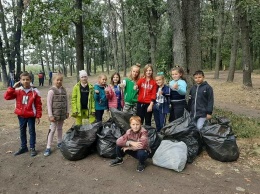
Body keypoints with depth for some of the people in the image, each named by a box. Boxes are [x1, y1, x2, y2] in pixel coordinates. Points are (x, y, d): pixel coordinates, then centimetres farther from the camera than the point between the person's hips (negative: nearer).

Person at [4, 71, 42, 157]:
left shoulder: (34, 92, -11)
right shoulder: (17, 91, -4)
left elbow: (38, 105, -7)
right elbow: (7, 96, -12)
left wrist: (38, 116, -8)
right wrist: (13, 87, -20)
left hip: (31, 116, -3)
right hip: (21, 116, 3)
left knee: (32, 132, 8)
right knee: (22, 132, 17)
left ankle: (32, 148, 20)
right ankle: (23, 147, 32)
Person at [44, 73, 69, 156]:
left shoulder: (63, 90, 5)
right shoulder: (51, 91, -11)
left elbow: (66, 101, 11)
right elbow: (49, 104, -12)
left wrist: (67, 111, 9)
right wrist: (50, 115, -15)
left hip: (62, 114, 5)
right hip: (55, 114, -5)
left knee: (60, 128, 16)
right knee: (52, 129, -4)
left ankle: (59, 143, 30)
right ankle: (48, 147, 2)